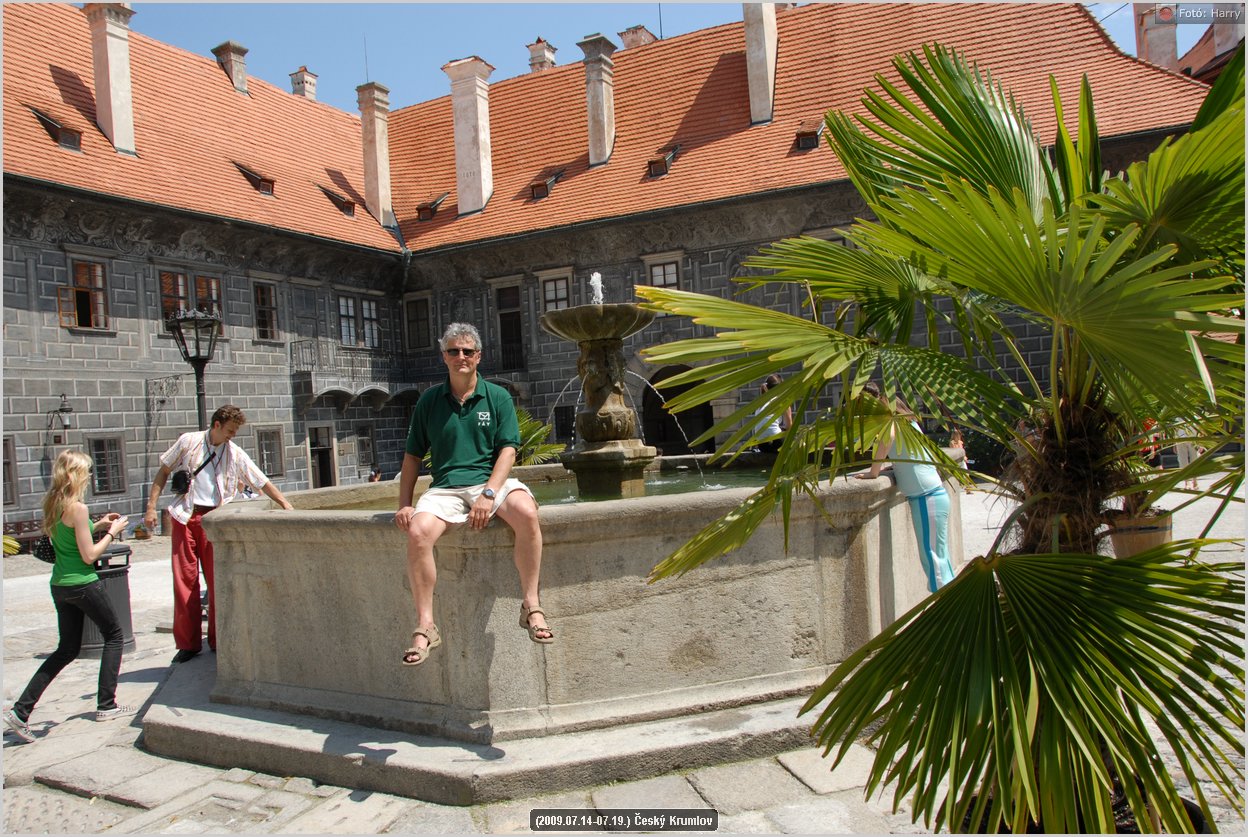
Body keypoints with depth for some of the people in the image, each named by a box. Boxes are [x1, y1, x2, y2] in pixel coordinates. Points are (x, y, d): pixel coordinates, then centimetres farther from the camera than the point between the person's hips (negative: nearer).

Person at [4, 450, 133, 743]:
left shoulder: (52, 504, 6)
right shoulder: (78, 508, -19)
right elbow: (89, 555, -17)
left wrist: (97, 525, 13)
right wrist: (112, 532, -5)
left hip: (59, 585, 8)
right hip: (83, 584, -8)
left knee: (67, 649, 17)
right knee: (114, 635, 11)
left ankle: (20, 711, 11)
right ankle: (106, 705, 14)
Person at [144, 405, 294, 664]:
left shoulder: (235, 454, 6)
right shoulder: (188, 442, 4)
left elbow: (262, 482, 9)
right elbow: (164, 471, 9)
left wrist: (286, 504, 1)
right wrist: (151, 506, 3)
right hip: (185, 518, -1)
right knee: (184, 579, -1)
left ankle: (218, 640, 13)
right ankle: (188, 642, 9)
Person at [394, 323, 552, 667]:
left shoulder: (497, 397, 7)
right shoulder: (429, 400, 11)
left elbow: (508, 450, -1)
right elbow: (413, 456, 14)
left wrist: (489, 493, -16)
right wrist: (404, 504, 3)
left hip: (493, 480, -1)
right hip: (446, 488, 1)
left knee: (527, 513, -33)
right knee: (417, 531, -30)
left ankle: (531, 606, -20)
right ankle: (425, 626, -17)